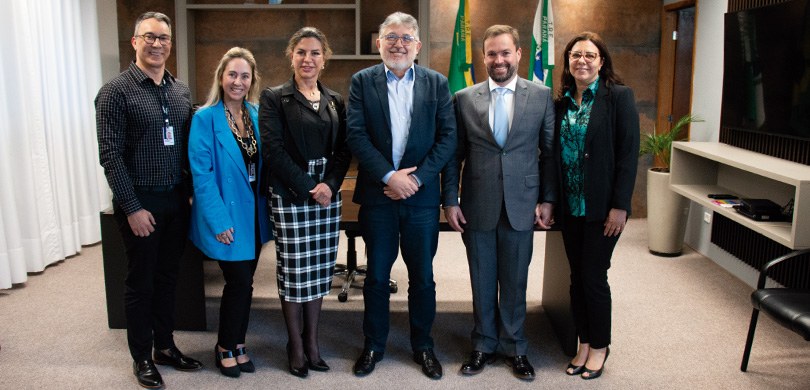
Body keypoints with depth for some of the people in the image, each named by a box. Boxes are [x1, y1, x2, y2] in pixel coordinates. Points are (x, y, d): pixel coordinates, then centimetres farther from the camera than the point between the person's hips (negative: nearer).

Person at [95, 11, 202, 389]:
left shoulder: (181, 90, 8)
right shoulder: (116, 91, -9)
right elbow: (110, 155, -12)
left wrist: (193, 190, 6)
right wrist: (133, 208, -15)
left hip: (176, 200, 5)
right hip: (140, 203, -5)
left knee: (167, 277, 16)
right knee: (141, 282, 8)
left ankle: (165, 345, 32)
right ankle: (142, 357, 24)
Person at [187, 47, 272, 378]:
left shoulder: (256, 115, 5)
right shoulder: (205, 118, -12)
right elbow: (201, 173, -15)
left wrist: (267, 206, 4)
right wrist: (219, 220, -19)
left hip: (253, 214, 5)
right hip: (226, 217, -5)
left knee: (244, 282, 13)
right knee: (239, 281, -1)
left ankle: (237, 343, 31)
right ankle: (225, 347, 21)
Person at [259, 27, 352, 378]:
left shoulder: (334, 100, 11)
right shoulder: (274, 97, -2)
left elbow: (344, 149, 7)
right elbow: (274, 150, -9)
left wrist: (329, 184, -10)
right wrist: (308, 188, -14)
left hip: (328, 194, 4)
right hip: (290, 196, -4)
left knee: (320, 270, 8)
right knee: (294, 271, 2)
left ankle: (312, 341, 22)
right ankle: (296, 345, 17)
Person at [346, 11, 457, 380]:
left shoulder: (437, 83, 4)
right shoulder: (362, 81, 2)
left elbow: (448, 136, -2)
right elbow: (356, 135, -6)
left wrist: (417, 177, -12)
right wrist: (389, 176, -15)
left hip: (421, 194, 1)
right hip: (377, 194, 0)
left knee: (422, 276, 10)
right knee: (376, 276, 10)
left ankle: (423, 345, 28)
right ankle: (373, 345, 27)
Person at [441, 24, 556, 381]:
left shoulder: (542, 96, 1)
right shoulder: (464, 98, 2)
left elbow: (549, 152, 4)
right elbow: (454, 154, 3)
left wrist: (548, 199, 0)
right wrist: (450, 200, 0)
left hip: (521, 205, 0)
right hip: (477, 206, 1)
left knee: (515, 282, 11)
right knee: (482, 282, 12)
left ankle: (514, 347, 29)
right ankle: (484, 345, 29)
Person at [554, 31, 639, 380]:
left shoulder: (619, 97, -7)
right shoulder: (562, 102, 8)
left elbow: (628, 154, -11)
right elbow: (556, 152, 9)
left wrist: (620, 206, -15)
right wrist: (552, 200, 2)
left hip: (602, 206, -5)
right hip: (570, 206, 5)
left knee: (594, 277, 2)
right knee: (577, 276, 11)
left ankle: (599, 346, 22)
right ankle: (584, 343, 26)